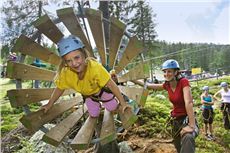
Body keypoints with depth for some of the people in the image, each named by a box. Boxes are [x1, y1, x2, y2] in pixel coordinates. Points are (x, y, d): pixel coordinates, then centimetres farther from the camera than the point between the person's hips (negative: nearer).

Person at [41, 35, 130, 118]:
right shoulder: (65, 74, -34)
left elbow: (112, 85, -37)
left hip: (101, 89, -2)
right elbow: (59, 89, -13)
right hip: (87, 95, 3)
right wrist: (49, 105, -6)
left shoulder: (95, 67, -44)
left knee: (113, 108, 4)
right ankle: (97, 104, 47)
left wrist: (123, 103, -33)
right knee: (94, 115, 12)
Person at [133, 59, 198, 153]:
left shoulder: (183, 82, -19)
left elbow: (188, 102, -29)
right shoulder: (167, 85, -1)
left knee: (188, 138, -41)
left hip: (187, 119, -6)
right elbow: (149, 86, 6)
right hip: (176, 120, 7)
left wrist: (192, 125, -35)